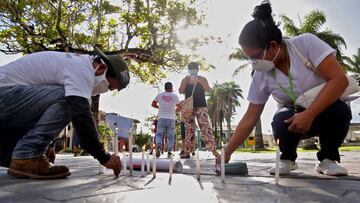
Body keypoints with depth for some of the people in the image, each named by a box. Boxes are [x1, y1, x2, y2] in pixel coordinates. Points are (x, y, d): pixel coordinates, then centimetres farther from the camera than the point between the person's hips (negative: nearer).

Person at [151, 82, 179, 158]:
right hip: (171, 118, 0)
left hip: (161, 118, 0)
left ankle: (158, 145, -18)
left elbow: (153, 104, 14)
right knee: (170, 136, 7)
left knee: (159, 134, 7)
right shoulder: (175, 96, 4)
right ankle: (169, 151, 3)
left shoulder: (159, 95, 4)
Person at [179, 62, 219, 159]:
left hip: (201, 106, -1)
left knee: (205, 127, -12)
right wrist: (186, 80, -5)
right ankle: (187, 151, 5)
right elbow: (181, 91, 1)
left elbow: (207, 89, -3)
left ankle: (213, 149, -14)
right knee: (189, 129, 1)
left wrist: (198, 81, -11)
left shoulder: (202, 79, 11)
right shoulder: (185, 80, 14)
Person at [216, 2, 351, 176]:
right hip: (295, 117, 1)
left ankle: (328, 159, -6)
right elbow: (249, 119, -12)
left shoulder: (306, 43, -23)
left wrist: (309, 114, -38)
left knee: (340, 110, -34)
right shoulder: (261, 76, -15)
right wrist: (227, 153, -16)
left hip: (327, 108, -1)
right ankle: (287, 159, 1)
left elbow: (339, 79, -28)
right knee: (280, 121, -31)